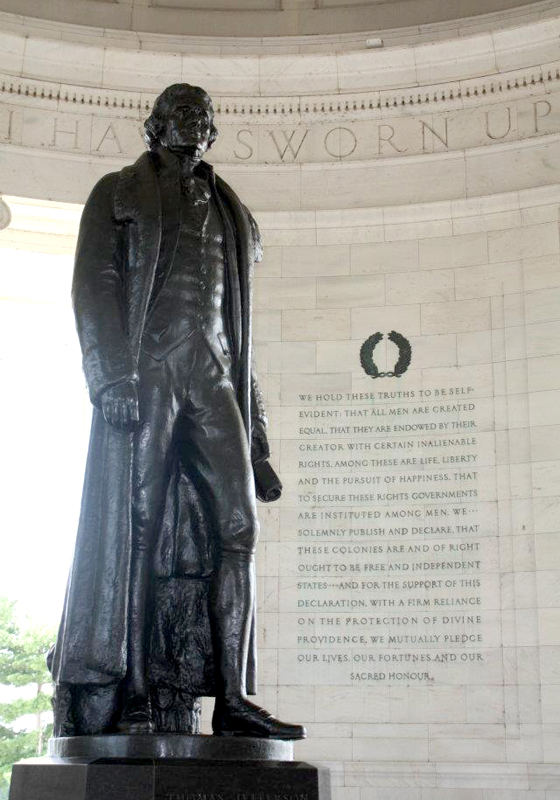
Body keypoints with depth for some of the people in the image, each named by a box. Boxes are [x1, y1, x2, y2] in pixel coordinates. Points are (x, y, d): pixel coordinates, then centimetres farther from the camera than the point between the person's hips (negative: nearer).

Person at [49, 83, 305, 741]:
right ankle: (128, 697, -6)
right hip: (144, 370, -4)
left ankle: (231, 698, -6)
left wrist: (255, 437, 17)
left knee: (238, 527, -8)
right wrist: (112, 375, -18)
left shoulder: (227, 214, 27)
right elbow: (93, 285, -1)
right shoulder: (119, 194, 15)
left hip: (212, 379, 5)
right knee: (133, 525, -9)